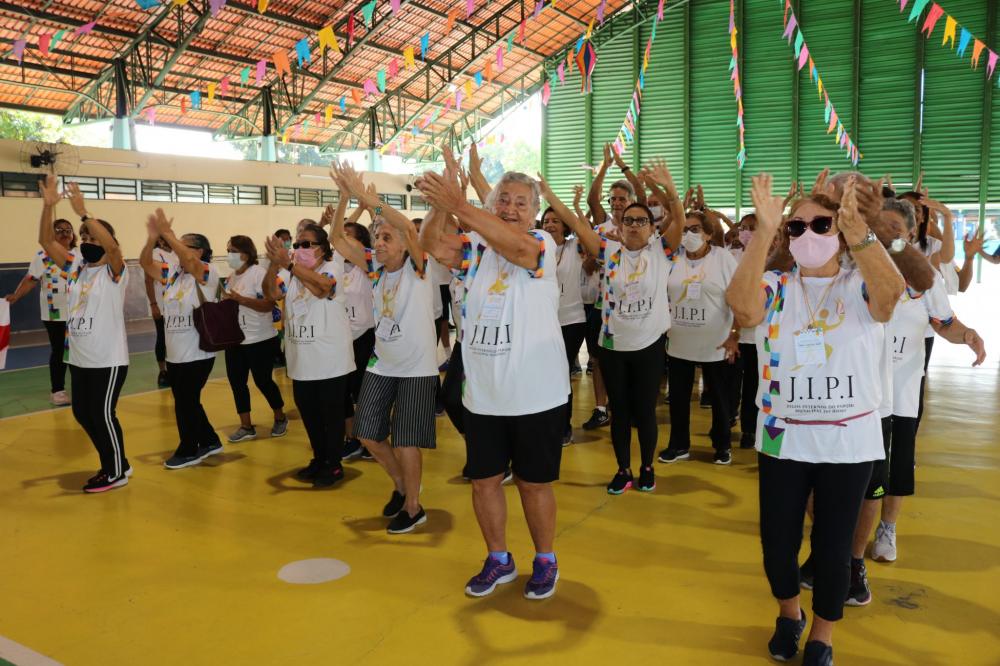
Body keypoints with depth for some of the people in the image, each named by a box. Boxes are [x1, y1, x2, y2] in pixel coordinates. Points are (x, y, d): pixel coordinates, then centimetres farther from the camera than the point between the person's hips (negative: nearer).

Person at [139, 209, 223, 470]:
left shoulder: (208, 273, -11)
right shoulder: (173, 274, 10)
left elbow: (189, 260, -31)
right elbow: (145, 263, 3)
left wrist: (167, 233, -28)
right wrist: (152, 237, -12)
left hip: (197, 355, -8)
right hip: (174, 354, 8)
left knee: (185, 403, 1)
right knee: (187, 401, 16)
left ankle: (188, 451, 17)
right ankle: (210, 442, 31)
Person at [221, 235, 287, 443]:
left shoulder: (259, 273, -15)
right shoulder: (231, 277, 9)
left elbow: (269, 305, -25)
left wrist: (239, 299, -28)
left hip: (260, 340, -7)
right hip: (235, 340, 8)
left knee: (263, 381, 3)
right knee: (236, 381, 6)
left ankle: (280, 418, 26)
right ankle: (246, 427, 16)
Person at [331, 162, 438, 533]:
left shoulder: (417, 268, -11)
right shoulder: (375, 268, 4)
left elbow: (407, 225, -28)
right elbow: (338, 239, 1)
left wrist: (364, 195, -27)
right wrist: (346, 195, -11)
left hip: (416, 368, -6)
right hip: (380, 365, 6)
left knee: (405, 442, -2)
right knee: (368, 434, 11)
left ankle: (414, 507, 19)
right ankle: (400, 485, 35)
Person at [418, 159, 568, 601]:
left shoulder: (543, 244, -8)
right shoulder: (476, 247, 5)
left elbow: (515, 246, -30)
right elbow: (435, 247, -13)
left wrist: (458, 206, -37)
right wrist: (441, 204, -30)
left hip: (536, 395, -4)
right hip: (481, 395, 4)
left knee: (534, 483, 10)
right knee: (484, 480, 14)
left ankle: (545, 562, 31)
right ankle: (498, 560, 35)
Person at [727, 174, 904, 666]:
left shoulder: (860, 288, -3)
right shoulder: (774, 288, 0)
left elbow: (891, 293, -28)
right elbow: (740, 304, -24)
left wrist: (857, 226, -38)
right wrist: (763, 230, -30)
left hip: (848, 443, -1)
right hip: (782, 439, 1)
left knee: (833, 547, 8)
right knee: (777, 542, 8)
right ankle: (789, 614, 40)